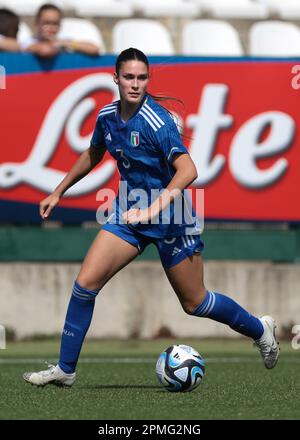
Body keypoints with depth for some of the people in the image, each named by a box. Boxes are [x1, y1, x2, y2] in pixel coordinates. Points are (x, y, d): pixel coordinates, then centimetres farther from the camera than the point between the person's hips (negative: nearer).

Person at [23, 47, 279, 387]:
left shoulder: (157, 121, -23)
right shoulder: (107, 116, -1)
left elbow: (187, 170, -34)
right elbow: (93, 155, 20)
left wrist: (153, 209, -44)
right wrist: (58, 193, 22)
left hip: (170, 218, -5)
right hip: (129, 210, 6)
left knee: (194, 303, 6)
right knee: (85, 283, -8)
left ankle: (260, 330, 32)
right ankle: (65, 369, 2)